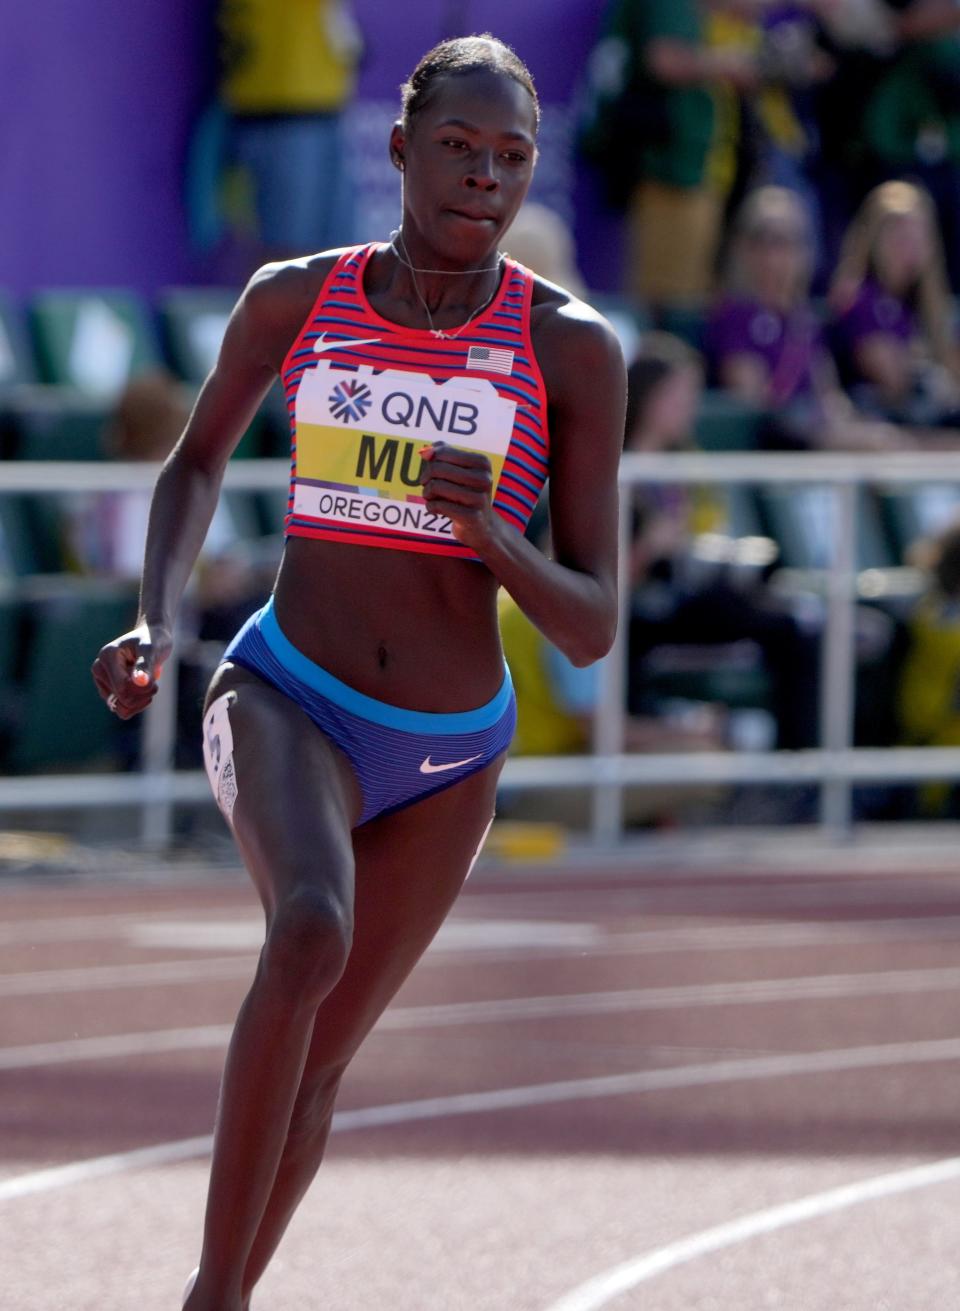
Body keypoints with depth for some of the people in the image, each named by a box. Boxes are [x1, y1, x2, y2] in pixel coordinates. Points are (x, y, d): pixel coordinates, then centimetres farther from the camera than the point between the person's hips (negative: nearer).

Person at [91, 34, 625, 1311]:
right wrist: (155, 622, -3)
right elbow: (199, 459, 13)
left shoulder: (575, 351, -11)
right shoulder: (294, 299, -7)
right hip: (286, 702, -2)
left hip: (448, 761, 2)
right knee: (310, 936, -33)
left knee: (319, 1063, 13)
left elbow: (591, 630, -10)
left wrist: (486, 530, -30)